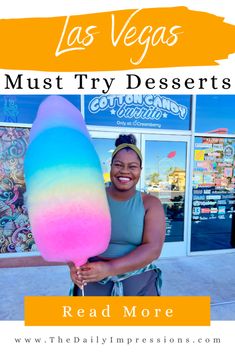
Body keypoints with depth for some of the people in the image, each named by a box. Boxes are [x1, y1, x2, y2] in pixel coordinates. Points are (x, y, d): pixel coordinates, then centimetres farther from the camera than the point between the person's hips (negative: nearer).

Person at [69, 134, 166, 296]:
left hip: (139, 283, 0)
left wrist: (109, 268, -26)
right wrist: (74, 265, -26)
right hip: (92, 281, 1)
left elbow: (153, 248, -16)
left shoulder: (151, 203, -7)